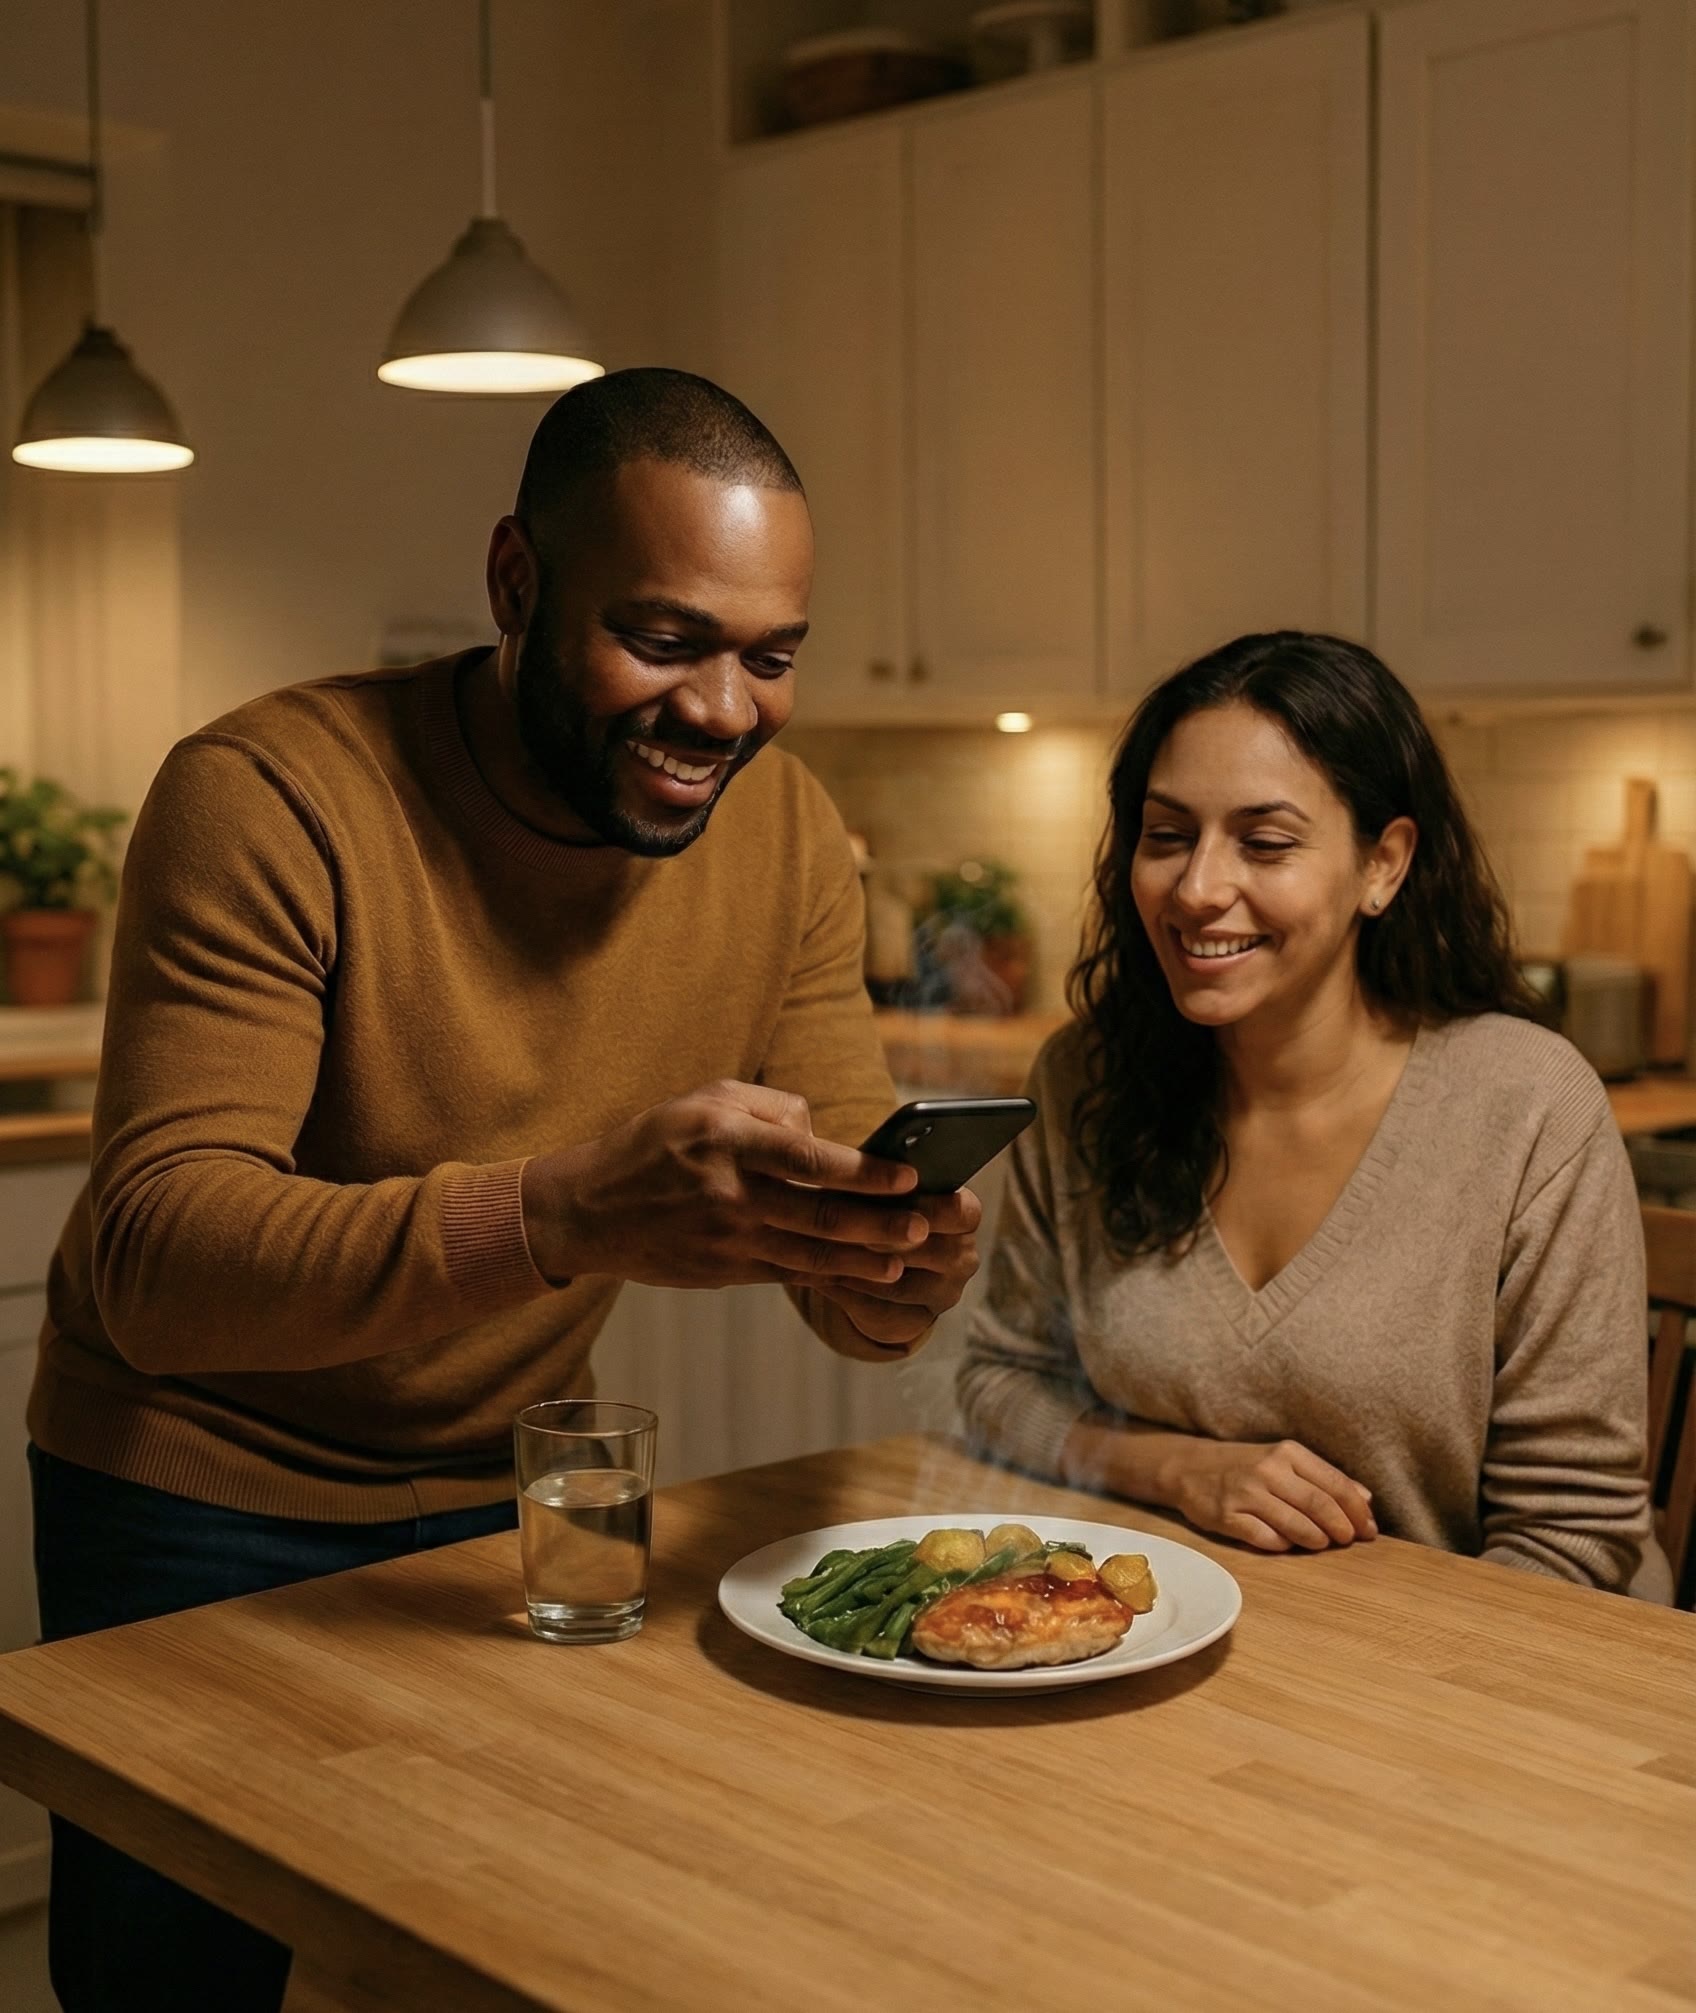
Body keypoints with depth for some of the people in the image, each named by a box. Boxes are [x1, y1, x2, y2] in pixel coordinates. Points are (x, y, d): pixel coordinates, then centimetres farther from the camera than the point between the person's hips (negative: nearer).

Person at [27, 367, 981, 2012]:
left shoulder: (786, 831, -8)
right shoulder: (270, 796, -25)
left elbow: (842, 1190, -6)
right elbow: (152, 1258, -34)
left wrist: (891, 1281, -32)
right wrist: (569, 1212, -49)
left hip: (508, 1487, 4)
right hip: (204, 1505, -4)